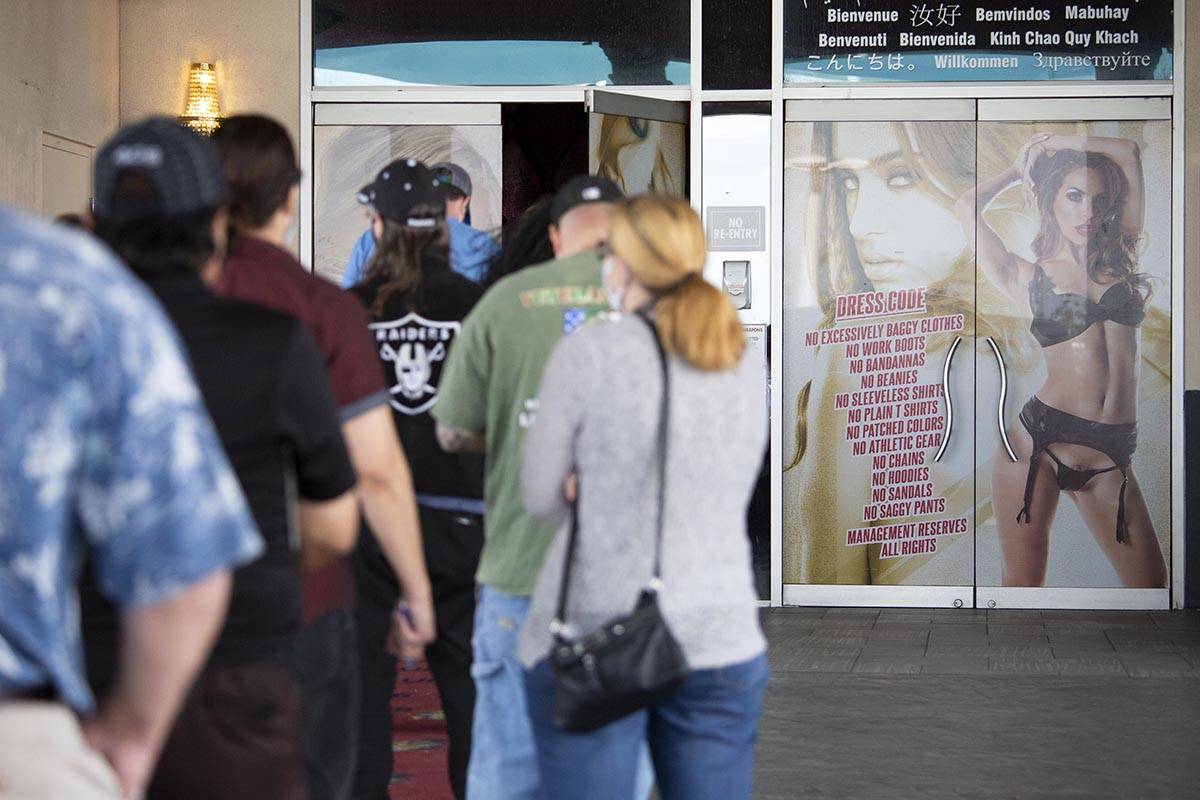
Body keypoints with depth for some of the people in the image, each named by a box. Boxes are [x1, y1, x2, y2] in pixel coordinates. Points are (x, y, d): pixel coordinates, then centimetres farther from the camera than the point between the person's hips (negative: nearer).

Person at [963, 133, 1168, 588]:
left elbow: (1128, 153, 14)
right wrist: (1021, 167, 17)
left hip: (1109, 456, 3)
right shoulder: (1028, 277, 7)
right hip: (1039, 438, -3)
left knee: (1151, 586, -2)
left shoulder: (1117, 259, 14)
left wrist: (1053, 144, 20)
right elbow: (968, 207, 0)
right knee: (1021, 584, -2)